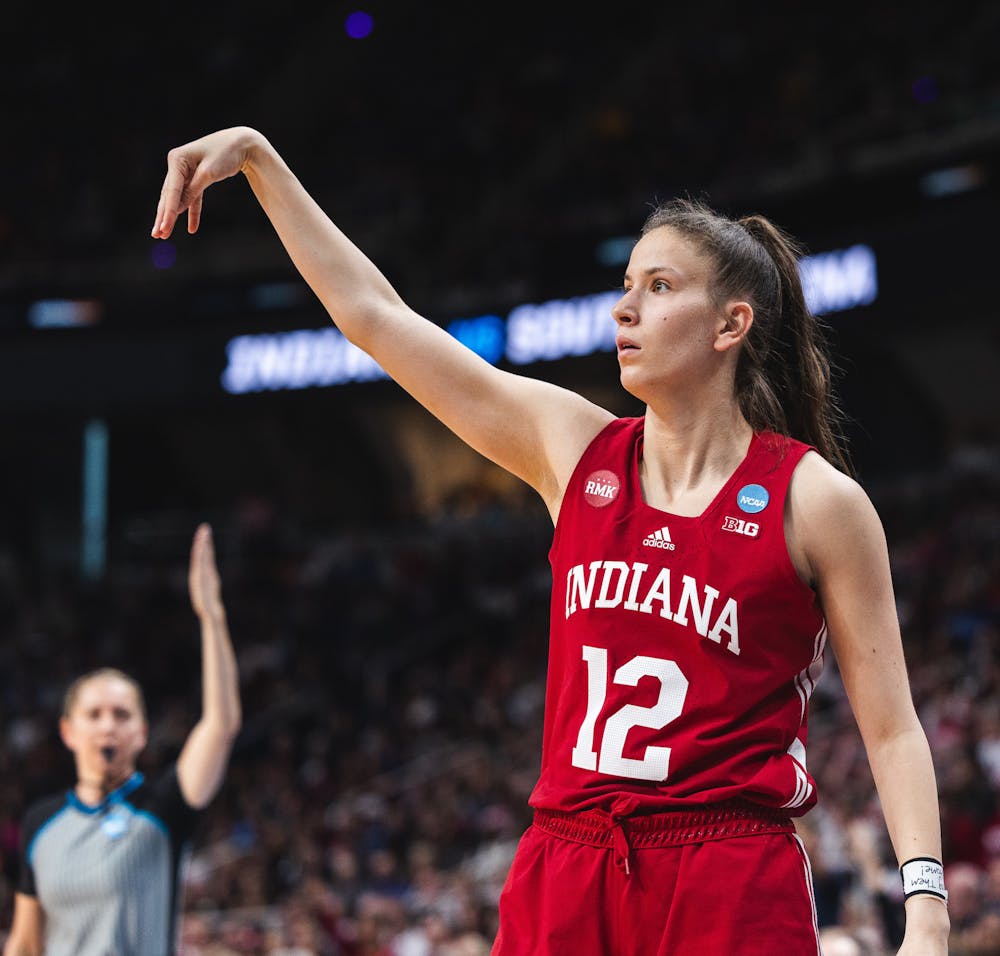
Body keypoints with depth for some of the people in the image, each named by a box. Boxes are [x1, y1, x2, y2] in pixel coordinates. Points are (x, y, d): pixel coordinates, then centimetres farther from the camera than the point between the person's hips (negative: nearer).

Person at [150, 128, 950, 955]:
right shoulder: (576, 449, 8)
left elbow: (893, 728, -1)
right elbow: (373, 314, 11)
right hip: (563, 878, 4)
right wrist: (256, 155, 10)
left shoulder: (817, 499, -3)